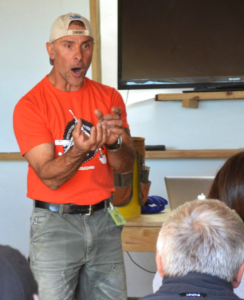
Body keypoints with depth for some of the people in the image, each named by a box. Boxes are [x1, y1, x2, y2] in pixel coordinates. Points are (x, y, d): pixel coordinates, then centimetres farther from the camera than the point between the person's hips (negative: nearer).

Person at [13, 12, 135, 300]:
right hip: (54, 223, -3)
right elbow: (50, 178, -14)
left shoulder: (108, 97, 5)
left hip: (103, 219, 4)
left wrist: (114, 142, -20)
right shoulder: (30, 106, -8)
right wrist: (80, 150, -34)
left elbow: (126, 166, 2)